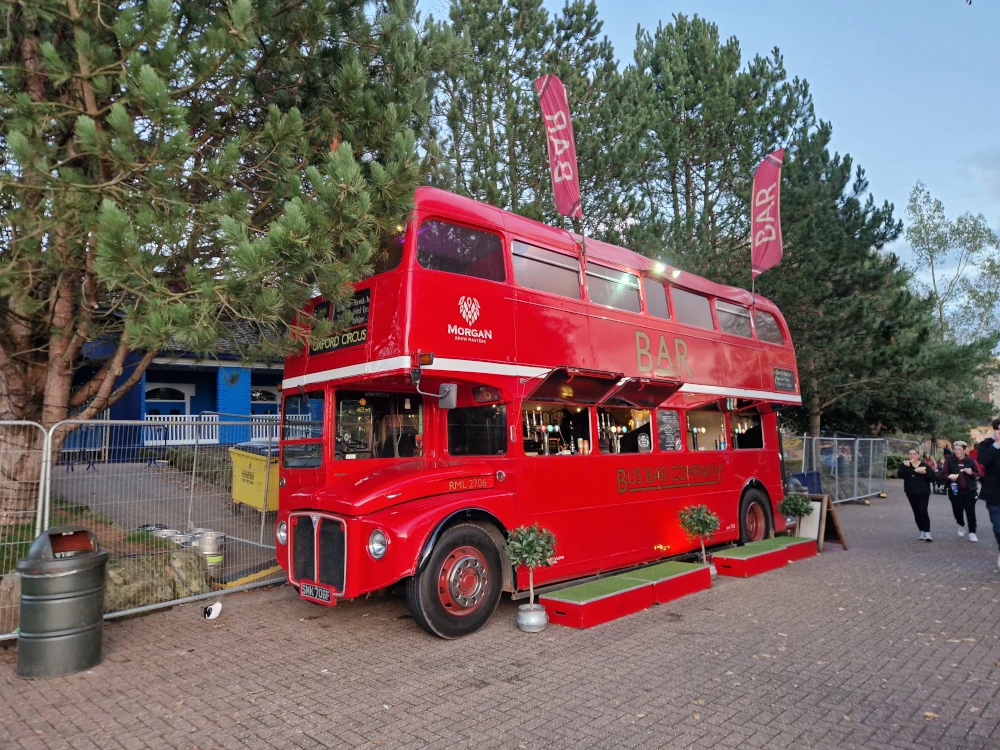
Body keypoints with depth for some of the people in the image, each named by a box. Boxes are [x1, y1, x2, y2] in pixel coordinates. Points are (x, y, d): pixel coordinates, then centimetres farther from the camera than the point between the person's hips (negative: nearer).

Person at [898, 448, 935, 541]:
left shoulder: (925, 465, -1)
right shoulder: (905, 465, 4)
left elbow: (933, 477, -5)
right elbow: (901, 475, -12)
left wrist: (925, 473, -20)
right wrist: (905, 466, -23)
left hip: (923, 493, -3)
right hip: (911, 493, 3)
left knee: (923, 511, -13)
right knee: (917, 513, 9)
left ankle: (927, 533, -11)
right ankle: (922, 531, 20)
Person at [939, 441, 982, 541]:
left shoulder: (970, 461, 0)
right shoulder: (949, 460, -3)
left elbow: (978, 474, 6)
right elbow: (943, 474, -3)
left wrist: (971, 473, -15)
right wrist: (949, 476, -24)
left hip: (969, 490, 0)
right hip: (955, 491, 0)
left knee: (970, 511, 0)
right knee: (957, 510, -1)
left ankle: (972, 532, 9)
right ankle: (961, 525, 30)